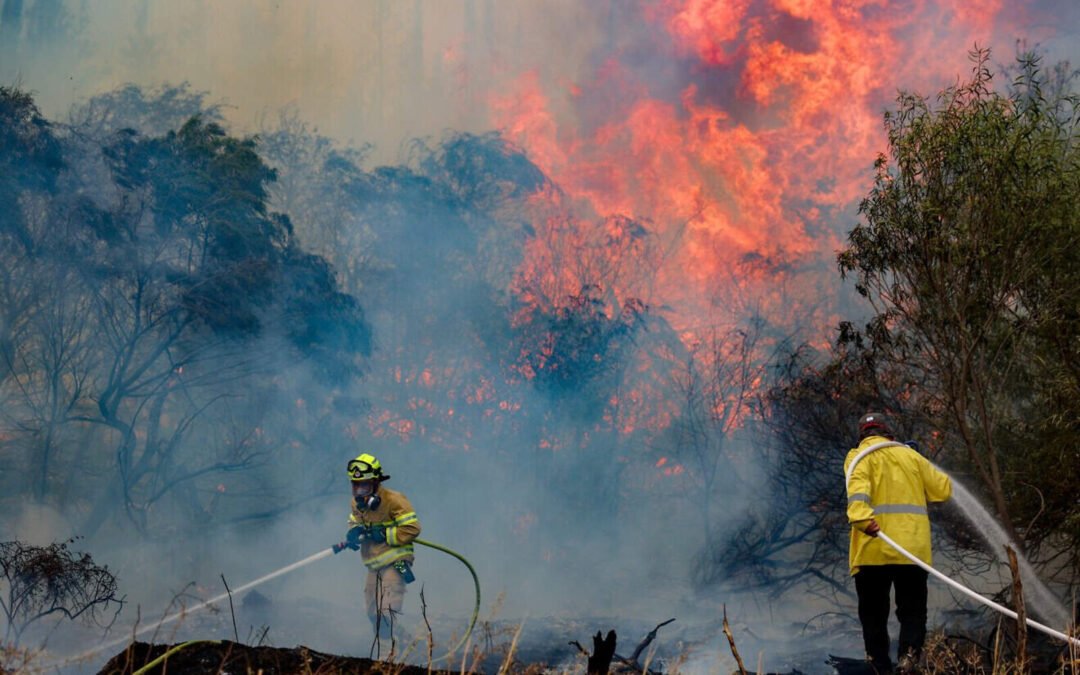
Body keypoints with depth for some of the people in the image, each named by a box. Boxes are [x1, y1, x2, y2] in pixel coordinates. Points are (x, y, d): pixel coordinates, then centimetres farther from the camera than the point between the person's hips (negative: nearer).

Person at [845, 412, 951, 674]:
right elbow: (944, 489, 19)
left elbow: (857, 486, -15)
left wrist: (861, 517, -31)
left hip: (873, 550, -2)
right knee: (912, 612, 5)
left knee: (874, 615, 7)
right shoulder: (910, 455, 17)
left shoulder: (859, 457, 7)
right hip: (913, 550, 2)